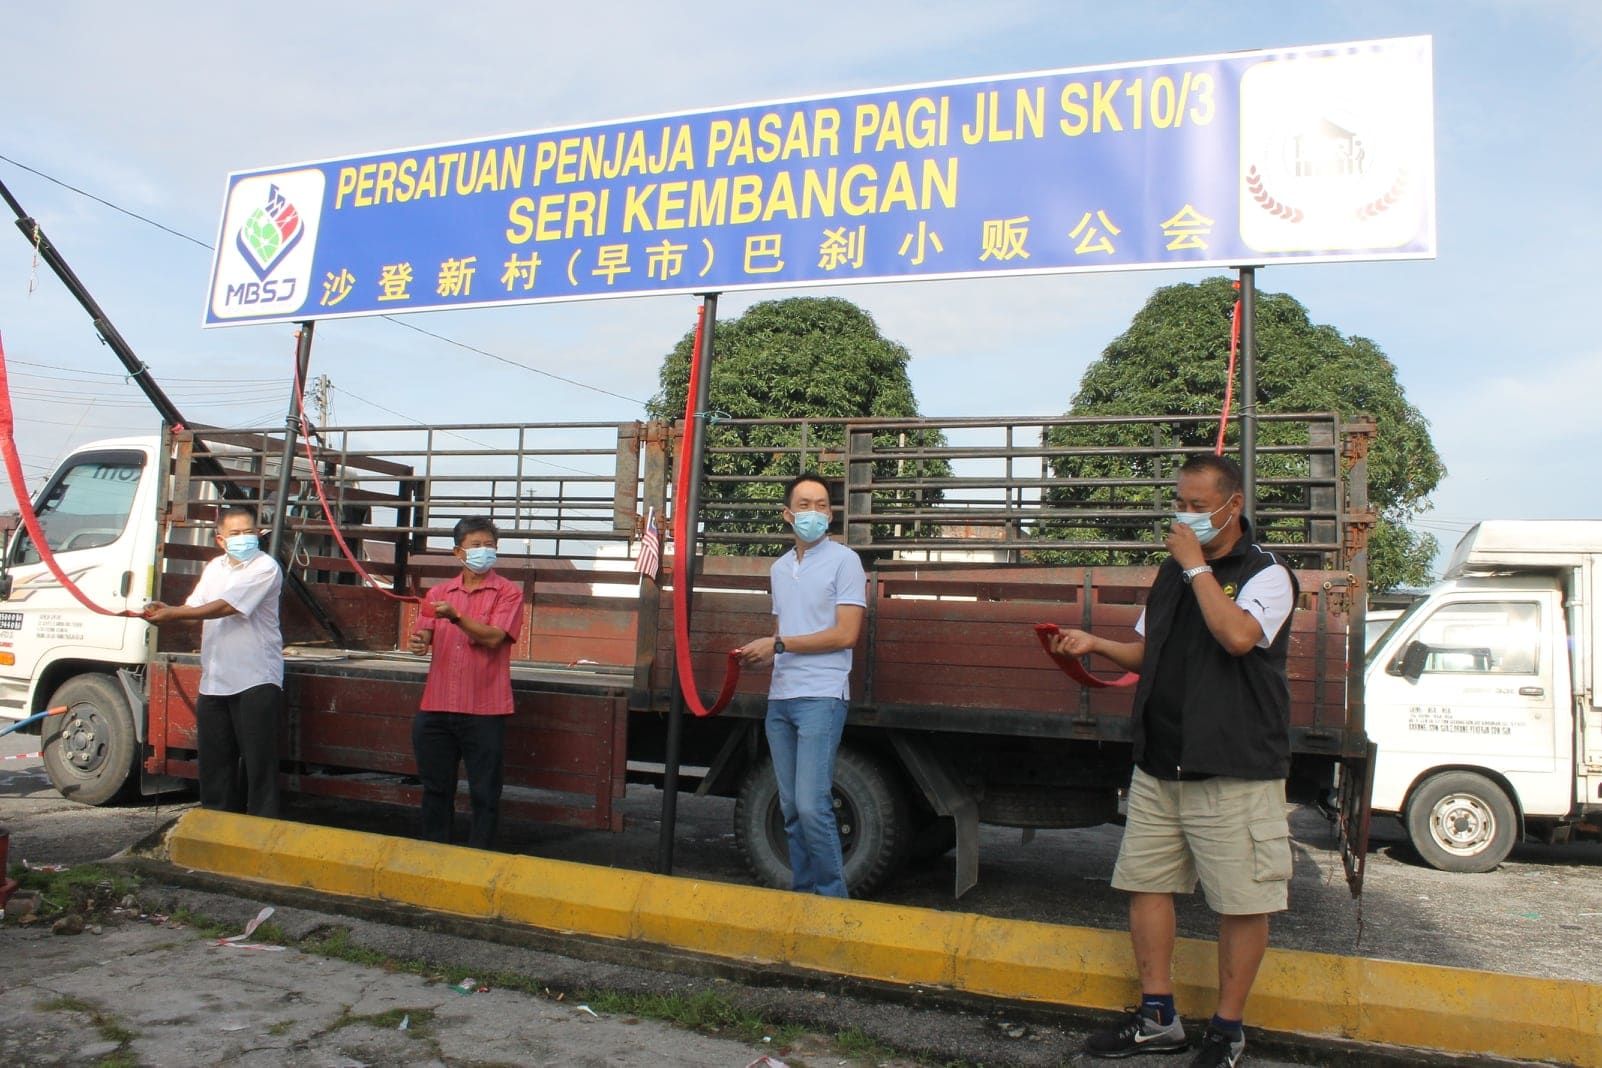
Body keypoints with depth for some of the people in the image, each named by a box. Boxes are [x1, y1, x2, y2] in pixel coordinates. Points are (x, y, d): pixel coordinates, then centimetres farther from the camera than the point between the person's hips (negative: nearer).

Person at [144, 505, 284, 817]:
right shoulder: (214, 568, 16)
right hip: (214, 680, 7)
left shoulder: (265, 567, -9)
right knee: (214, 758, 13)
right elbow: (193, 608, 12)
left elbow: (226, 606, -17)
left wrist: (173, 613, -16)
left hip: (256, 679, -7)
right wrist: (166, 611, -10)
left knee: (258, 757, -6)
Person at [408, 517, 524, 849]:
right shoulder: (440, 592, 14)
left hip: (483, 710, -4)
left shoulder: (507, 593, 0)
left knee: (484, 793, 2)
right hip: (436, 708, 4)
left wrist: (455, 616, -24)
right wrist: (419, 641, -13)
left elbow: (493, 637, -13)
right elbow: (423, 636, 10)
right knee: (436, 788, 14)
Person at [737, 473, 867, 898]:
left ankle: (833, 899, 1)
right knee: (791, 809, 9)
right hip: (780, 699, 7)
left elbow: (845, 635, -11)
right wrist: (759, 654, 2)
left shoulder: (844, 561, -3)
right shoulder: (779, 568, 18)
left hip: (821, 696, -7)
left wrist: (778, 644, -11)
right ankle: (803, 893, 19)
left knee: (812, 806, -13)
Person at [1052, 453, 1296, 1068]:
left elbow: (1237, 636, -27)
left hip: (1234, 770, -6)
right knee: (1146, 883, 10)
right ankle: (1157, 1019, 23)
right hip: (1159, 764, 7)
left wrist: (1198, 567, -17)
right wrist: (1096, 646, 5)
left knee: (1240, 902, 3)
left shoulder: (1265, 573, -6)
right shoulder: (1173, 572, 14)